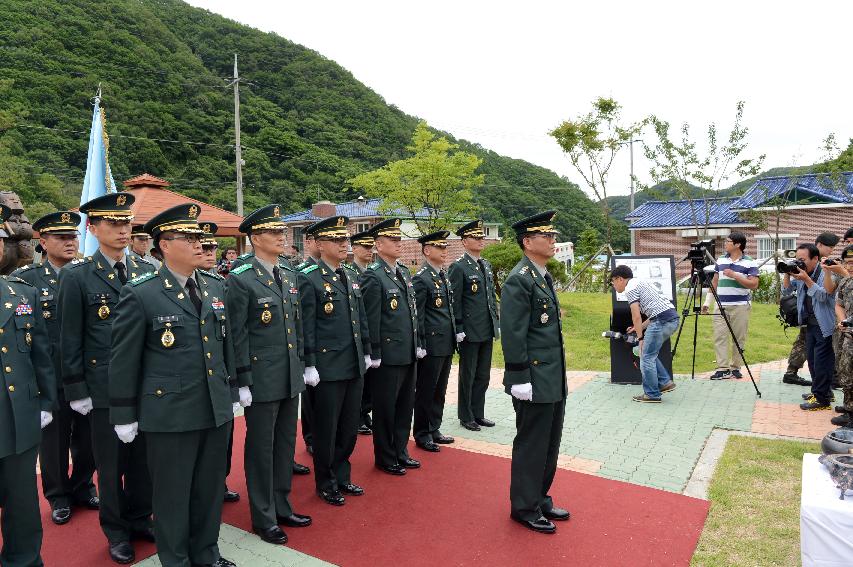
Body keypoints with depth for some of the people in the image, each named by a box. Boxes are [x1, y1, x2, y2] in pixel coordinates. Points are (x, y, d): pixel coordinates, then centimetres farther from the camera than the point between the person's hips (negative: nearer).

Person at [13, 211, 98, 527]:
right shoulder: (24, 278, -2)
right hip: (50, 376, -2)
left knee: (87, 435, 12)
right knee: (53, 437, 11)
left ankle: (82, 487, 33)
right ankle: (58, 496, 30)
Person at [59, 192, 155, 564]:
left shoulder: (147, 271, 4)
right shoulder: (76, 276, -5)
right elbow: (70, 339, -4)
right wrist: (77, 390, -5)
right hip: (104, 389, -3)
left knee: (144, 458, 14)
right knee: (111, 463, 11)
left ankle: (140, 519, 34)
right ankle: (116, 531, 30)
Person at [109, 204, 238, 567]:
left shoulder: (215, 287, 7)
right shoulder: (140, 294, -9)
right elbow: (124, 359, -5)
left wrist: (232, 393, 14)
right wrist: (124, 415, -2)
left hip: (216, 410, 5)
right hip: (169, 413, -5)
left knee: (210, 488, 17)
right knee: (173, 493, 11)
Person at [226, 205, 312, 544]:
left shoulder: (289, 275, 9)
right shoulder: (241, 280, -12)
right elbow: (237, 335, -13)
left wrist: (300, 363, 13)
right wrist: (243, 382, -14)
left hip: (290, 378, 7)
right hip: (261, 380, -7)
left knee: (286, 444, 17)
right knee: (261, 448, 8)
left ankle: (281, 507, 34)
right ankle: (263, 518, 24)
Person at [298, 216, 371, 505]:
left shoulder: (351, 276, 11)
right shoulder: (309, 279, -11)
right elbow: (306, 326, -13)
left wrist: (366, 352, 14)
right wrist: (309, 365, -15)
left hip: (355, 366, 7)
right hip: (327, 368, -7)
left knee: (349, 427, 17)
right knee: (326, 430, 8)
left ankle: (342, 476, 34)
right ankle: (326, 484, 26)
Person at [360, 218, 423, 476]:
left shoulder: (404, 272, 11)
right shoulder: (373, 276, -14)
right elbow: (371, 319, -16)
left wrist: (418, 344, 14)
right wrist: (375, 355, -15)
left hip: (408, 353, 8)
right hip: (388, 355, -8)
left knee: (405, 405, 17)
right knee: (385, 408, 8)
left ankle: (400, 452, 33)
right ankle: (385, 458, 24)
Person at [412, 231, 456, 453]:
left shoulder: (444, 275, 13)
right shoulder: (421, 279, -13)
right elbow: (417, 316, -15)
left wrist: (454, 336, 16)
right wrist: (420, 346, -16)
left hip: (447, 345, 8)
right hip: (432, 345, -8)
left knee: (439, 391, 17)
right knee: (425, 392, 5)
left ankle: (434, 429, 30)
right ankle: (422, 435, 19)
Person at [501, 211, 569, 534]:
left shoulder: (544, 276, 13)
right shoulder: (519, 280, -17)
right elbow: (513, 335, -20)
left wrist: (559, 376, 20)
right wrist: (520, 380, -20)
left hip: (554, 381, 10)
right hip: (535, 382, -9)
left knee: (549, 445, 19)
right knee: (531, 446, 6)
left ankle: (541, 500, 36)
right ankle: (524, 508, 23)